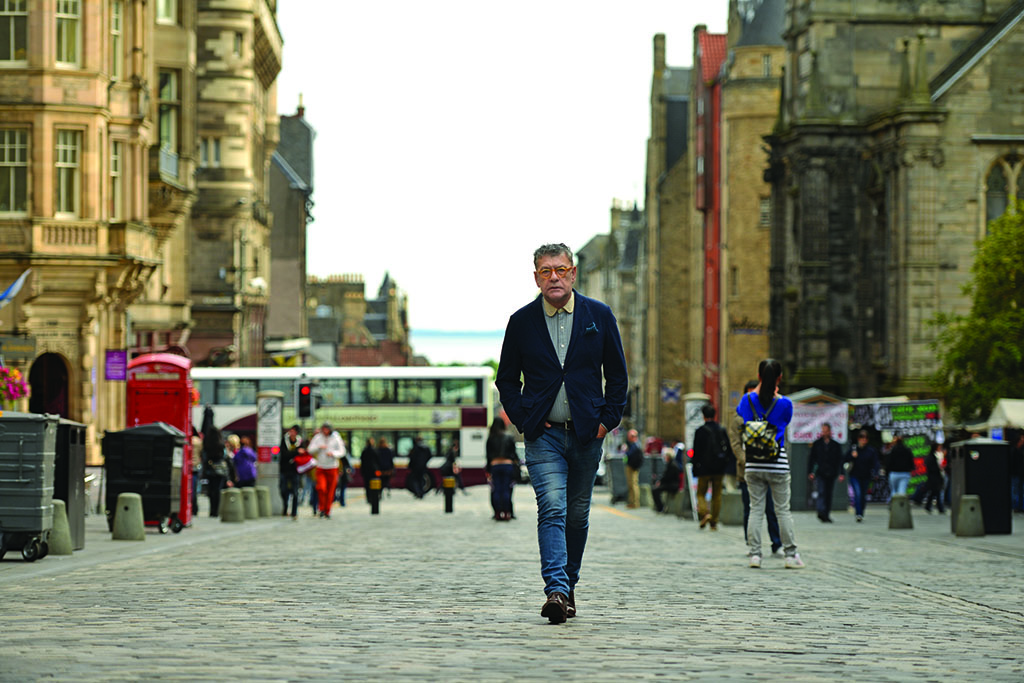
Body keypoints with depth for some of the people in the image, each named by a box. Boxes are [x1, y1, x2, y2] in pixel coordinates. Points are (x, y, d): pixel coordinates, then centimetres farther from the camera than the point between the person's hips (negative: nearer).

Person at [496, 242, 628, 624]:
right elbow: (507, 380, 10)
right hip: (544, 435, -2)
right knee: (552, 510, -16)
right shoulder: (522, 322, 1)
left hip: (588, 434, 2)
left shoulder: (599, 316, 3)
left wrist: (608, 419, 0)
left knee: (577, 515, 11)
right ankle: (556, 591, -25)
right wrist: (523, 420, -3)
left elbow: (617, 374, 9)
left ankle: (569, 585, 27)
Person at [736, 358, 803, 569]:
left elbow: (739, 411, 18)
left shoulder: (748, 400, -2)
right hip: (777, 463, -2)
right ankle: (791, 555, 6)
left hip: (753, 463, 2)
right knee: (783, 510, 5)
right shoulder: (784, 403, -7)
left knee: (755, 509, 6)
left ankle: (754, 554, 2)